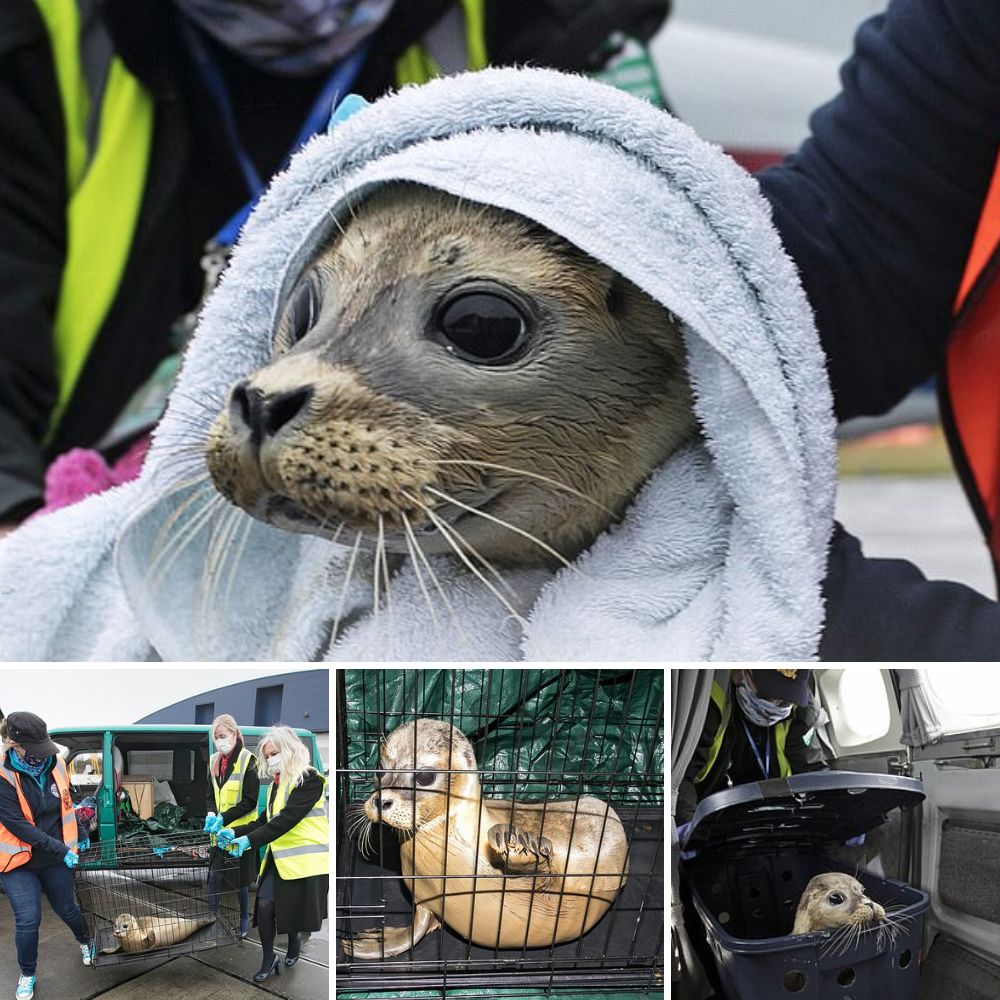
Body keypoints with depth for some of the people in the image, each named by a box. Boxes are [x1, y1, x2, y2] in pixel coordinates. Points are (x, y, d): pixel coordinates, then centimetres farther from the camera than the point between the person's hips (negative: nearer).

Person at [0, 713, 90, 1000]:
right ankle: (27, 975, 18)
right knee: (27, 920, -6)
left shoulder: (55, 764, -7)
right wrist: (61, 849, -21)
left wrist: (78, 837, 18)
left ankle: (86, 942, 45)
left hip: (55, 858, 4)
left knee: (67, 910, 15)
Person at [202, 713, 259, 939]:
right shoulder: (214, 760, 7)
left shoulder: (247, 760, -12)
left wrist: (224, 818, -20)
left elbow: (250, 801, -13)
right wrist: (211, 814, -8)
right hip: (219, 830, 5)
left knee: (240, 878, 7)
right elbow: (211, 795, 12)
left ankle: (243, 921, 22)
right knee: (214, 876, 3)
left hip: (240, 829, -5)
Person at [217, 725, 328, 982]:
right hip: (279, 857, 7)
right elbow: (265, 820, 13)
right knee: (264, 903, -9)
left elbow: (287, 819, -22)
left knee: (293, 911, 2)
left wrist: (250, 840, -26)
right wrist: (234, 832, -4)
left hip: (305, 859, -6)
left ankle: (294, 943, 33)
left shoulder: (308, 779, -13)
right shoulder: (276, 785, 15)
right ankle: (268, 960, 4)